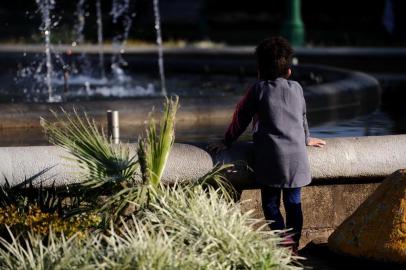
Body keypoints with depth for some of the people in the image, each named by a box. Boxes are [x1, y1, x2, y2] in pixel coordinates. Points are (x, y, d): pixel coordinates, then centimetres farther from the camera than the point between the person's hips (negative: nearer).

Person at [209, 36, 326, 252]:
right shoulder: (296, 89, 13)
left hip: (270, 159, -3)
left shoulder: (258, 89, 2)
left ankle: (284, 239, -14)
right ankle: (293, 245, 9)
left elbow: (241, 118, 8)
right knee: (293, 202, 10)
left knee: (271, 203, 2)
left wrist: (227, 141, 21)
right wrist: (305, 139, 46)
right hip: (296, 156, 3)